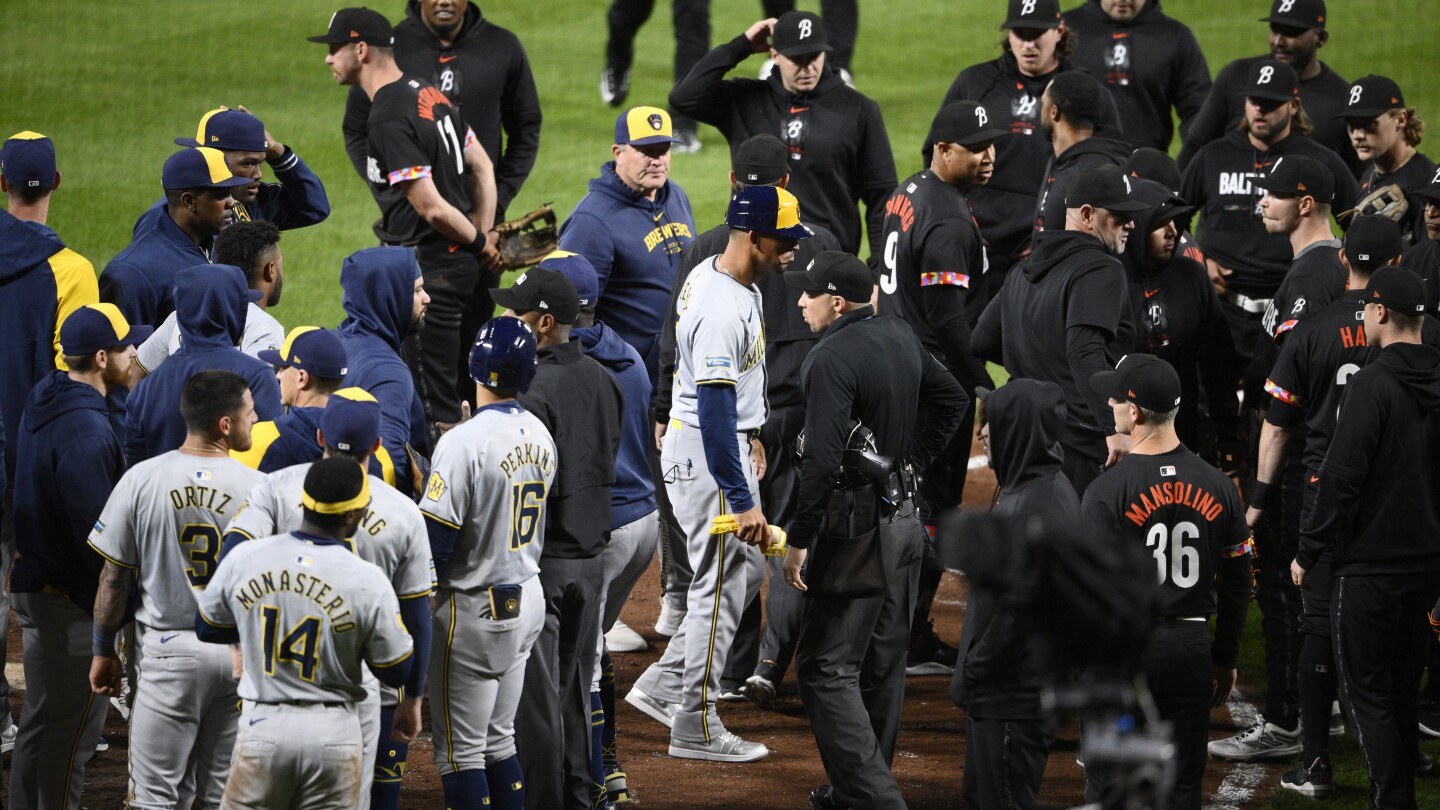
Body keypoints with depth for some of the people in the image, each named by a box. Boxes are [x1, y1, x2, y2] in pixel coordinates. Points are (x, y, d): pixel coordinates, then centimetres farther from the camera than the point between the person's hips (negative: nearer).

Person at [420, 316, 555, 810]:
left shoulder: (466, 441, -21)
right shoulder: (540, 436, 4)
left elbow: (435, 540, -20)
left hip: (474, 610, -8)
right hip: (529, 599, 8)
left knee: (460, 751, 0)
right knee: (499, 741, 17)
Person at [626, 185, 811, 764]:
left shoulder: (714, 272, 5)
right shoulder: (722, 311, -27)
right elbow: (714, 412, -30)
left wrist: (749, 434, 26)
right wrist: (742, 499, -29)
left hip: (723, 437, 10)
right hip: (704, 454, -10)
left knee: (744, 571, 16)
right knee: (722, 585, -3)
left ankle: (663, 686, 20)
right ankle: (696, 726, 4)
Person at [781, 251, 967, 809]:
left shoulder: (831, 359, -20)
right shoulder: (901, 338, 7)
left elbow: (823, 460, -24)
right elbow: (953, 400, 21)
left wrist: (799, 540, -19)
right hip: (907, 520, 9)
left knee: (826, 669, -6)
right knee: (882, 664, 16)